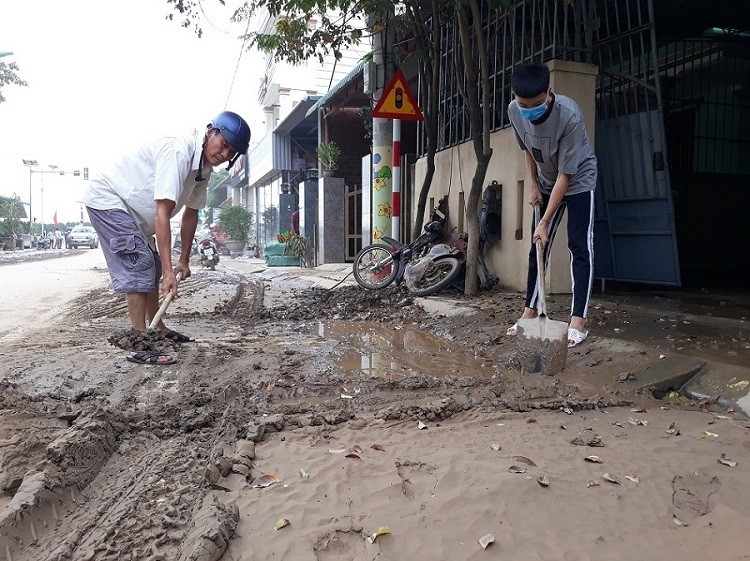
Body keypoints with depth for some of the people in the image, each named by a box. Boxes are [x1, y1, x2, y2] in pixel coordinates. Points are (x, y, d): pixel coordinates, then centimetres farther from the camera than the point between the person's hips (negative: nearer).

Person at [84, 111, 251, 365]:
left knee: (152, 267, 15)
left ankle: (158, 329, 30)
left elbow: (190, 213, 6)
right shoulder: (179, 153, -31)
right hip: (107, 198, -10)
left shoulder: (204, 168, -2)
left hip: (132, 207, 10)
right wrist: (168, 270, -38)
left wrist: (184, 260, 6)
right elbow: (162, 214, -36)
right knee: (138, 265, -17)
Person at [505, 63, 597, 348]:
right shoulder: (514, 111, -18)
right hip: (546, 183, 5)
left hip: (578, 181, -5)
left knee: (580, 248, -11)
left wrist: (545, 221, -30)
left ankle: (578, 321, -11)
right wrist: (533, 184, -1)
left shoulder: (569, 115, -34)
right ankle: (529, 312, 10)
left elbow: (566, 174, -31)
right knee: (538, 247, 3)